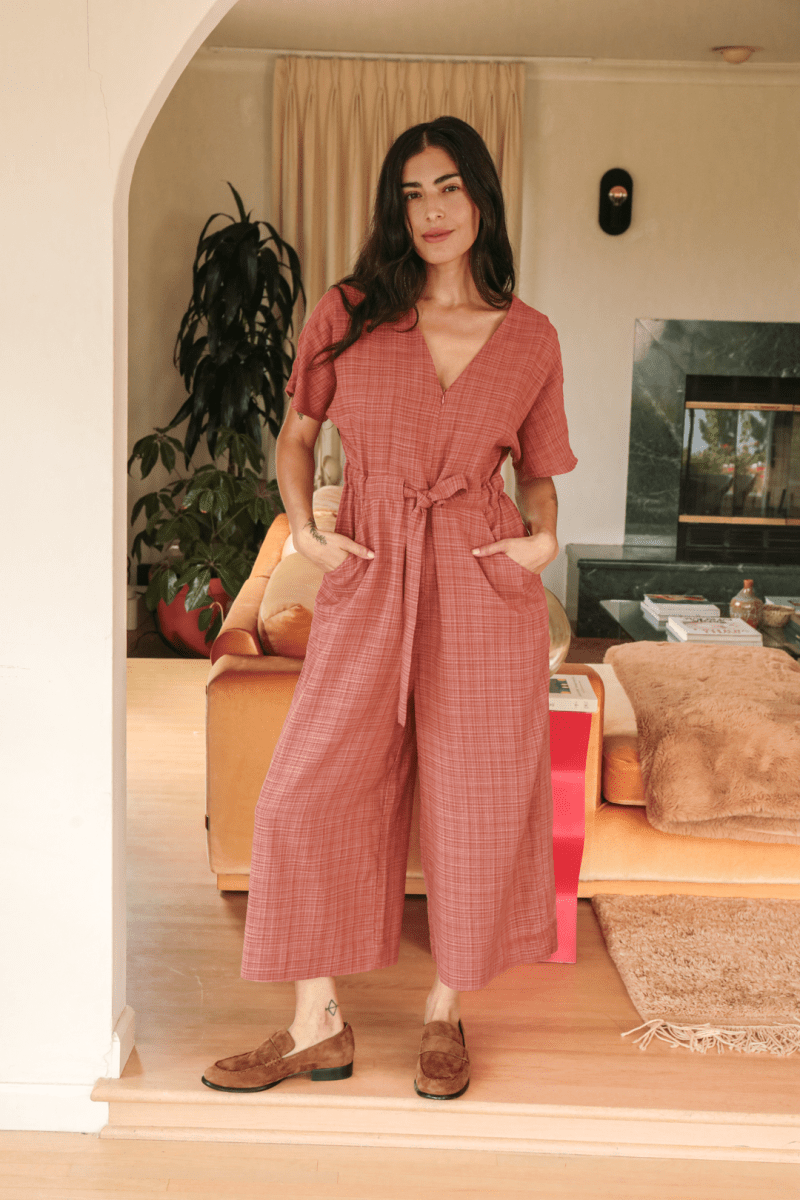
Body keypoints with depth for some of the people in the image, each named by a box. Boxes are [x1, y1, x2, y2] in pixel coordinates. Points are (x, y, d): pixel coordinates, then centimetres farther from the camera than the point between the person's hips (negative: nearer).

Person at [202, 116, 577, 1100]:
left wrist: (542, 535, -4)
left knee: (474, 802, 5)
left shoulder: (530, 338, 5)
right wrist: (303, 529, 0)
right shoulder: (347, 314, 4)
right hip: (368, 586, 1)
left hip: (486, 588, 0)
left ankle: (444, 1015, 26)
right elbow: (294, 436, 14)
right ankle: (318, 1027, 13)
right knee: (306, 795, -4)